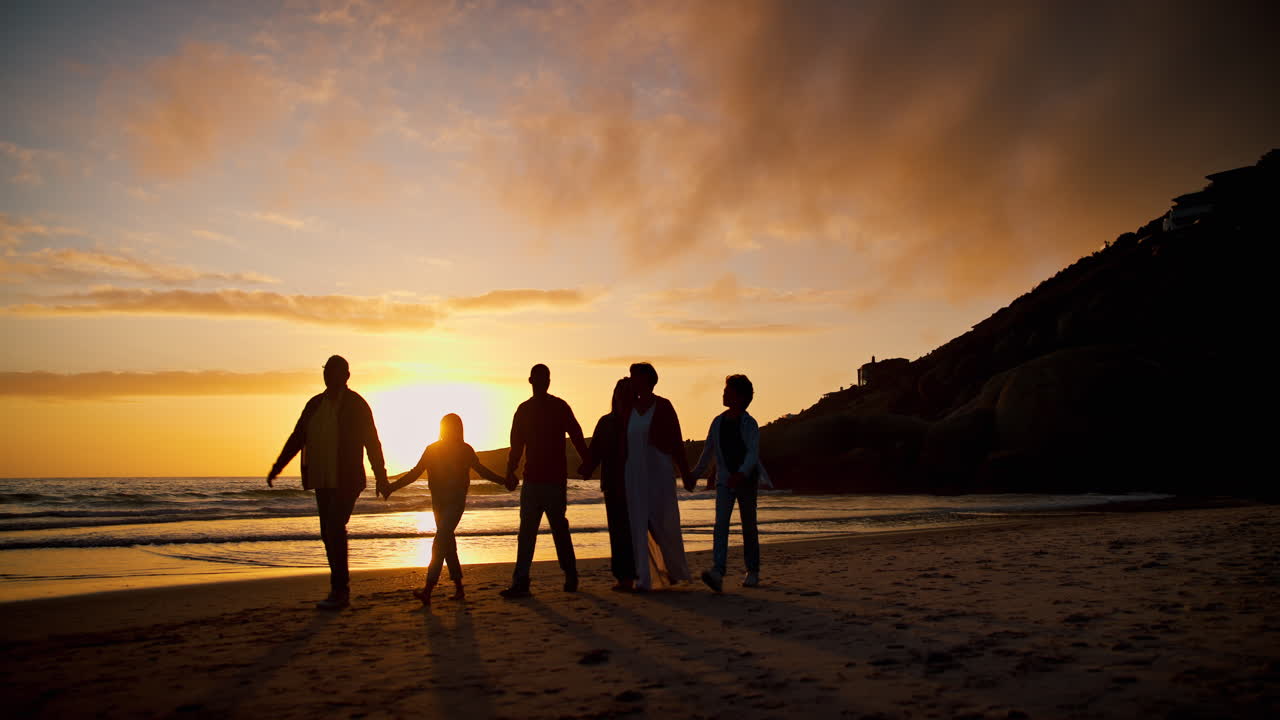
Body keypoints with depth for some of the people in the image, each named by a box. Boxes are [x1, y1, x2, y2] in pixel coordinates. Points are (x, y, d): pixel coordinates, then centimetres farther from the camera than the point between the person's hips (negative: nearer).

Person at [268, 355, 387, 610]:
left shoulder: (356, 404, -6)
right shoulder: (315, 404, 10)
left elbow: (372, 442, -6)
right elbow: (297, 438, 12)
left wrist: (381, 478, -7)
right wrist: (277, 467, 6)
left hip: (346, 481, -6)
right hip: (323, 481, 7)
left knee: (335, 529, -15)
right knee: (329, 534, 8)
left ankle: (339, 591, -9)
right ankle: (341, 591, 16)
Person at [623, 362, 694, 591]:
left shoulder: (663, 406, -4)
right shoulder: (631, 409, 12)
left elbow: (676, 441, -4)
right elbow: (625, 444, 14)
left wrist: (686, 474, -5)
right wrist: (621, 476, 10)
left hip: (659, 471, -5)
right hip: (634, 472, 5)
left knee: (662, 523, 0)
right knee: (639, 524, -1)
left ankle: (676, 568, 25)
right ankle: (644, 578, 0)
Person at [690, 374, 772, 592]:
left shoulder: (749, 423, -7)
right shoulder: (718, 422, 6)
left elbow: (753, 453, -19)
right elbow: (708, 452, 16)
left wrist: (741, 474, -35)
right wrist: (695, 474, 17)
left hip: (746, 479, -3)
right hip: (725, 480, 3)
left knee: (749, 526, 8)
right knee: (720, 523, -14)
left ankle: (753, 571, 25)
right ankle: (717, 572, -26)